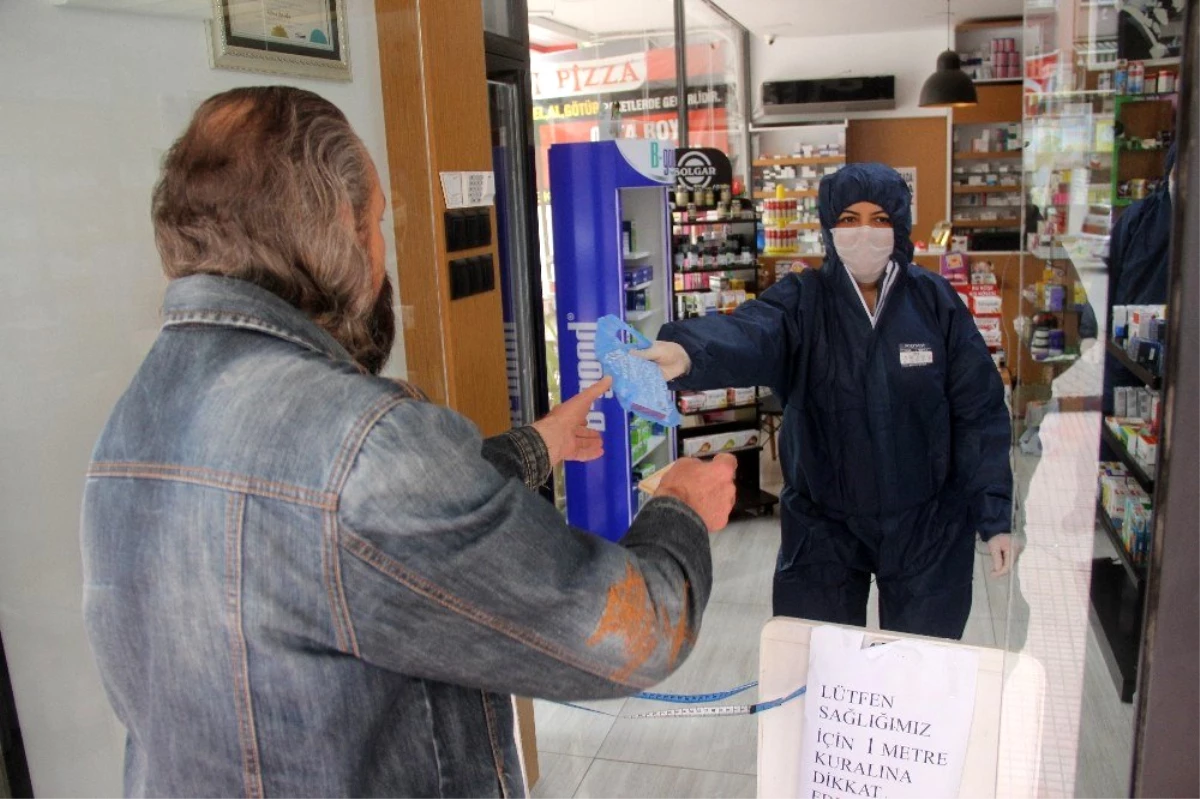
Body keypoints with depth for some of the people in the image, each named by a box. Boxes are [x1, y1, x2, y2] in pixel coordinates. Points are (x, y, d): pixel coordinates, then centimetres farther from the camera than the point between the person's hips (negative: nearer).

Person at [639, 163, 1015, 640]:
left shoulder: (935, 301, -5)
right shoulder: (803, 302, -8)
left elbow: (979, 413, -3)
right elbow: (749, 334, -31)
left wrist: (995, 517, -7)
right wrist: (688, 352, -53)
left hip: (926, 527, 1)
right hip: (824, 527, 0)